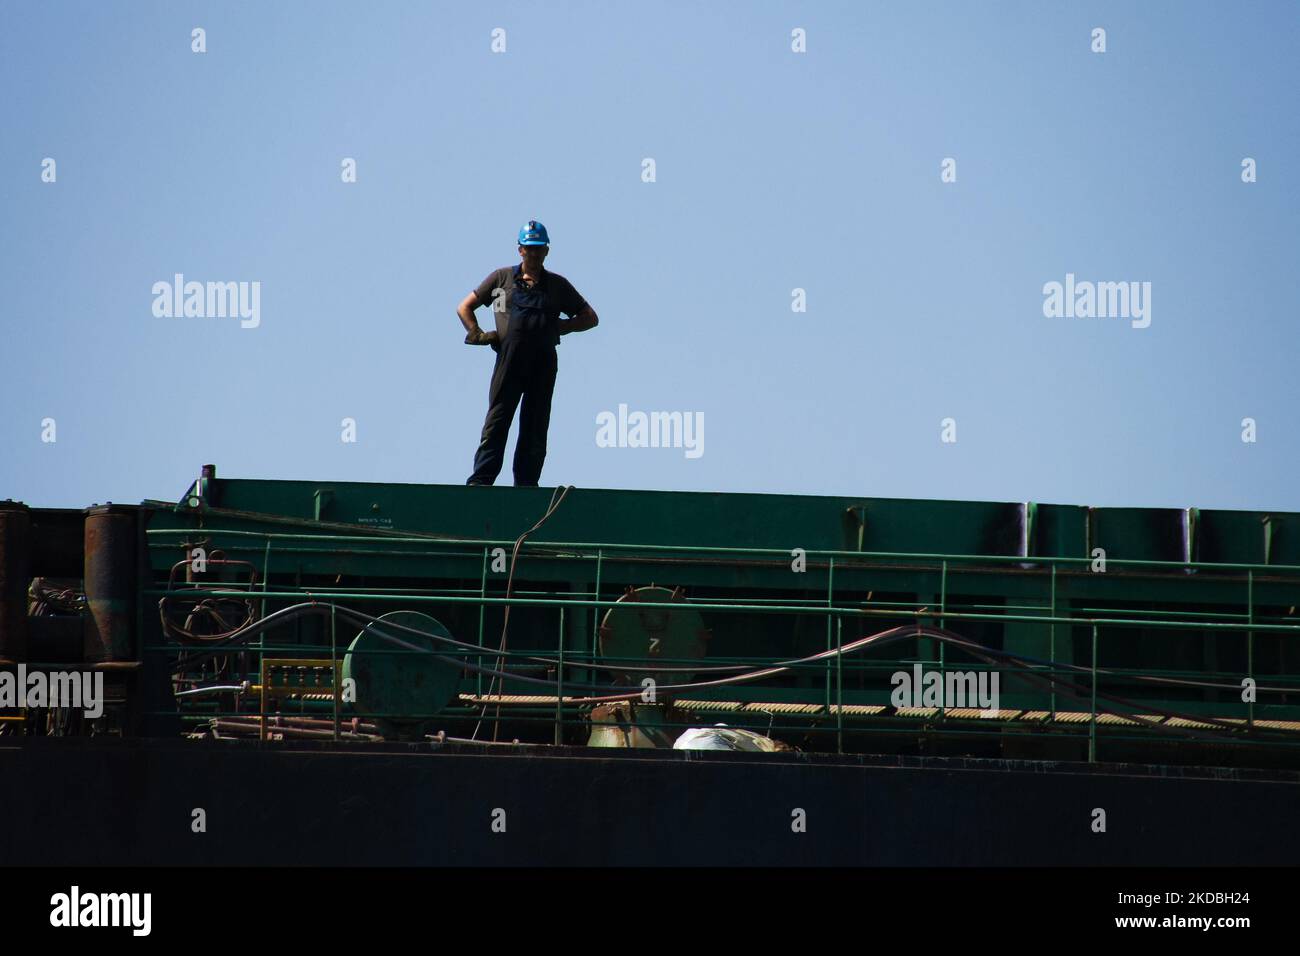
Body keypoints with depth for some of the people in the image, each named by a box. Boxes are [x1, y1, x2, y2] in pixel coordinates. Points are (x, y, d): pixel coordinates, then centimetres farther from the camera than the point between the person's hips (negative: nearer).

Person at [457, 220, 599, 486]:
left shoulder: (557, 285, 15)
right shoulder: (502, 278, 12)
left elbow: (590, 318, 20)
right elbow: (465, 308, 16)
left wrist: (557, 327, 5)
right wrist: (477, 335, 0)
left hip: (543, 365, 1)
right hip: (509, 362, -1)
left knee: (535, 428, 1)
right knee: (496, 424, -6)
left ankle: (526, 486, 3)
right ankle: (480, 481, -8)